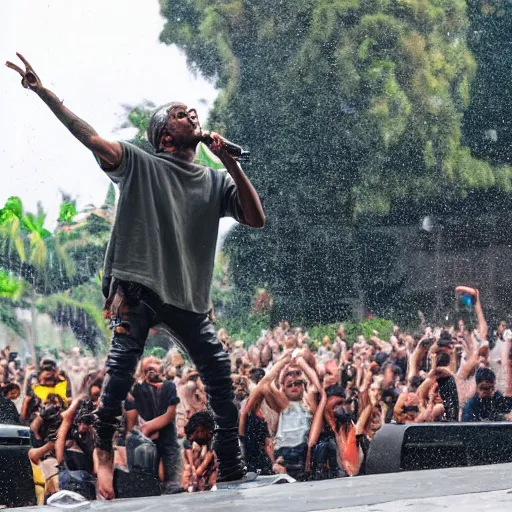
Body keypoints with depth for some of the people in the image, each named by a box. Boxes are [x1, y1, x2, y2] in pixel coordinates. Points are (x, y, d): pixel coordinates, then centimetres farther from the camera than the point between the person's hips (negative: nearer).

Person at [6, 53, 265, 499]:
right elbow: (90, 137, -5)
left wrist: (231, 163, -3)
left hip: (189, 296, 4)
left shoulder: (216, 182, 14)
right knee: (121, 370, -15)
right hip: (136, 288, -3)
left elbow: (256, 219, 4)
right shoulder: (139, 164, 4)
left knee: (221, 379, 1)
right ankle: (104, 452, -4)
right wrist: (43, 92, -14)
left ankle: (233, 471, 10)